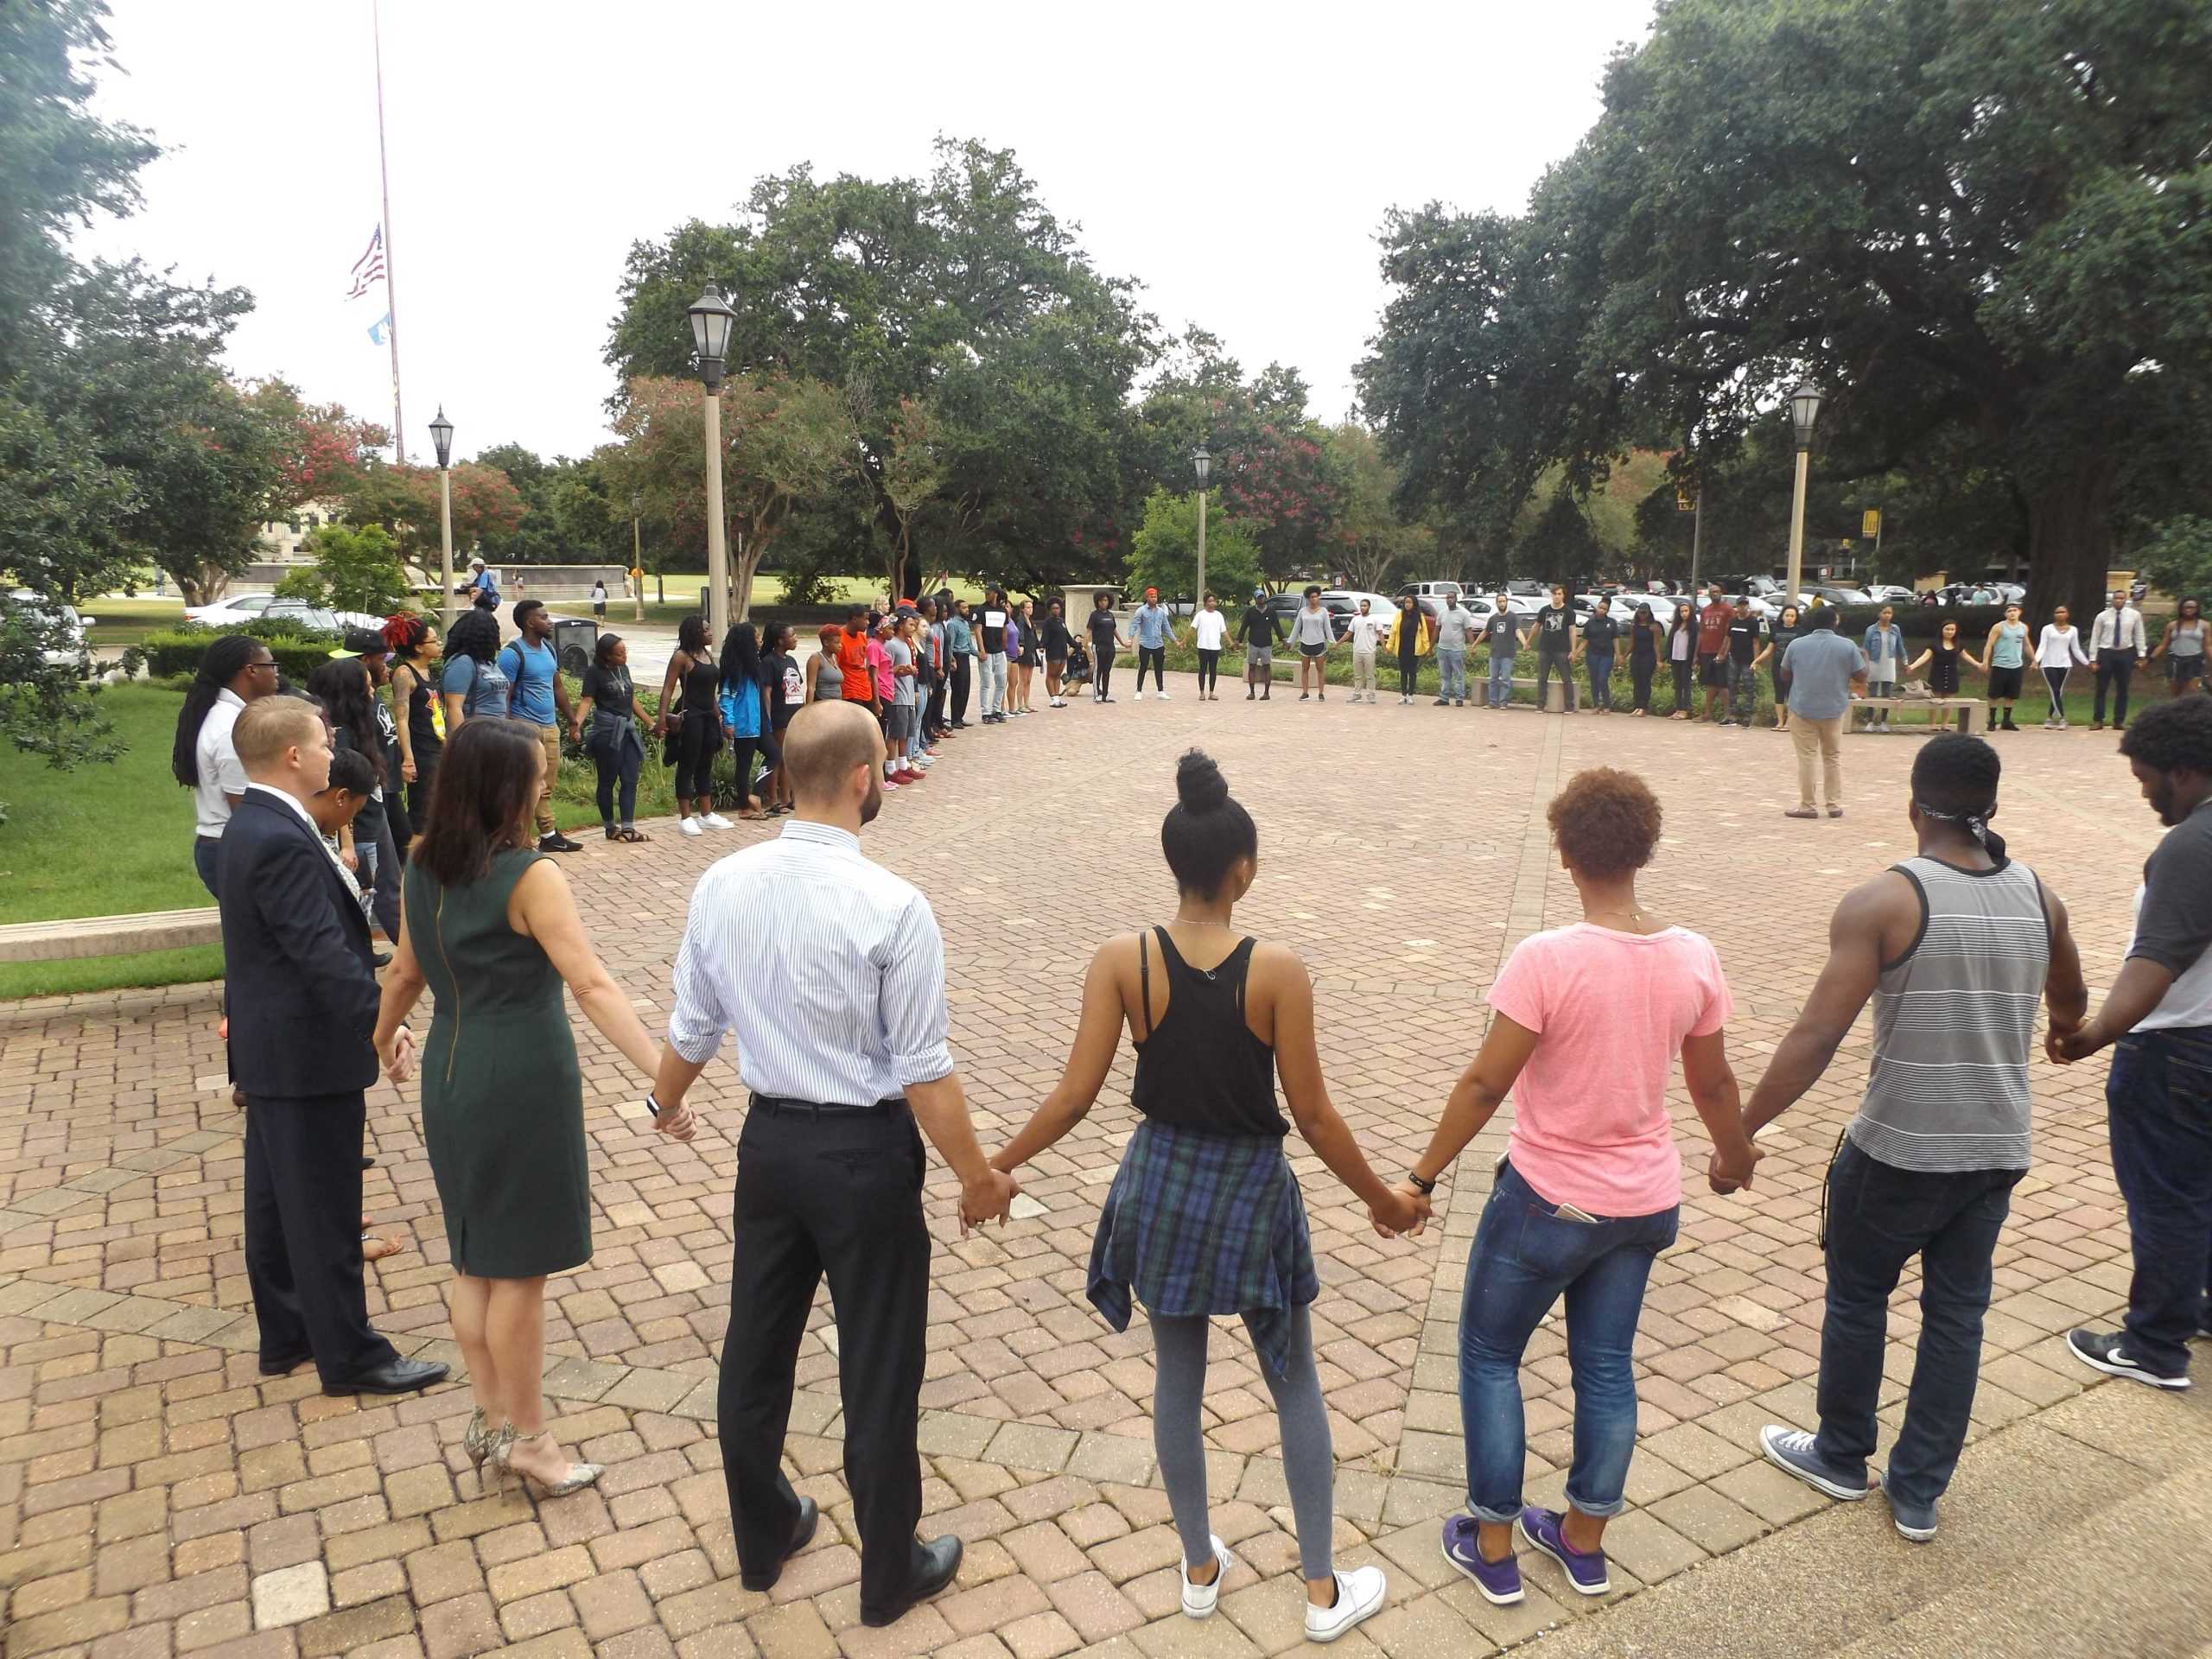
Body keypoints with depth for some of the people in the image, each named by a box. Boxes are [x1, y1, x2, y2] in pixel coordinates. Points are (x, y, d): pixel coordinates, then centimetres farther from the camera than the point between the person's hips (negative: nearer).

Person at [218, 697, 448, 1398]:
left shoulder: (256, 825, 9)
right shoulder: (284, 844, -24)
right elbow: (324, 952, -29)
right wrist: (384, 1021, -29)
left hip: (273, 1047, 10)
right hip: (308, 1053, -10)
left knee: (278, 1200, 19)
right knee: (326, 1209, 1)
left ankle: (286, 1333, 33)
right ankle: (349, 1354, 14)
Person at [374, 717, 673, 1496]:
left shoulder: (425, 868, 3)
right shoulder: (529, 876, -19)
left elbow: (405, 972, 15)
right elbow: (593, 986, -27)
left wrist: (385, 1037, 35)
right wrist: (663, 1076, -31)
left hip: (450, 1077, 8)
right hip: (522, 1082, -7)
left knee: (474, 1260, 18)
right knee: (519, 1268, 6)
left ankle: (491, 1419, 32)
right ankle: (526, 1437, 21)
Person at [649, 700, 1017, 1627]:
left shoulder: (721, 886, -6)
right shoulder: (891, 907, -22)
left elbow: (692, 1030, 4)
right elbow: (923, 1073, -18)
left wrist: (666, 1101, 26)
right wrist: (976, 1178, -4)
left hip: (769, 1140, 6)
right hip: (866, 1153, -5)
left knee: (756, 1346, 22)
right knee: (879, 1367, 12)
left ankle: (761, 1537, 44)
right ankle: (890, 1574, 31)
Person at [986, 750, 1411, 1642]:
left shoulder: (1121, 960, -16)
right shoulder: (1277, 970, -21)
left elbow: (1075, 1096, -13)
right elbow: (1313, 1114, -14)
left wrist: (996, 1165, 3)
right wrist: (1384, 1200, 1)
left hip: (1160, 1185, 2)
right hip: (1252, 1193, -2)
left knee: (1177, 1379, 22)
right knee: (1295, 1385, 19)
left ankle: (1200, 1569, 39)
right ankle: (1324, 1590, 32)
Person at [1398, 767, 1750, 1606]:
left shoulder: (1546, 958, -25)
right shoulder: (1695, 957, -8)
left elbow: (1484, 1084, -21)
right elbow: (1713, 1082, 5)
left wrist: (1421, 1177, -10)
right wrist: (1736, 1152, 24)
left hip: (1548, 1200, -5)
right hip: (1646, 1203, 5)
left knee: (1489, 1357, 15)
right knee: (1606, 1364, 21)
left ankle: (1493, 1549, 26)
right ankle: (1584, 1540, 37)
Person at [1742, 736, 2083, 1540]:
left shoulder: (1883, 901, -16)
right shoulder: (2038, 895, 2)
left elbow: (1816, 1037, -21)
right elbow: (2071, 1006, 21)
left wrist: (1739, 1132, -16)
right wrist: (2063, 1030, 45)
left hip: (1899, 1147, -5)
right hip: (1998, 1148, 5)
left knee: (1856, 1297, 16)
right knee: (1957, 1314, 16)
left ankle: (1842, 1458, 33)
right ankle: (1919, 1493, 26)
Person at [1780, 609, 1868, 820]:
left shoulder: (1796, 644, -2)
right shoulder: (1847, 646, -4)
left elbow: (1785, 675, 8)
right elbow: (1861, 677, 0)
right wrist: (1864, 657, 19)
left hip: (1802, 709, -1)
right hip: (1833, 710, 1)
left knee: (1806, 758, 2)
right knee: (1833, 757, 13)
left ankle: (1807, 806, 2)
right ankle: (1835, 805, 14)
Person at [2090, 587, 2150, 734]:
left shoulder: (2134, 615, 2)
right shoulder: (2102, 616, -1)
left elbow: (2139, 635, 5)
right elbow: (2095, 638, 1)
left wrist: (2141, 655, 0)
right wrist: (2093, 659, -2)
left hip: (2125, 653, 2)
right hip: (2106, 653, -1)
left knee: (2122, 689, 7)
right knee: (2101, 688, 0)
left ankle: (2119, 721, 15)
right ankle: (2097, 721, 5)